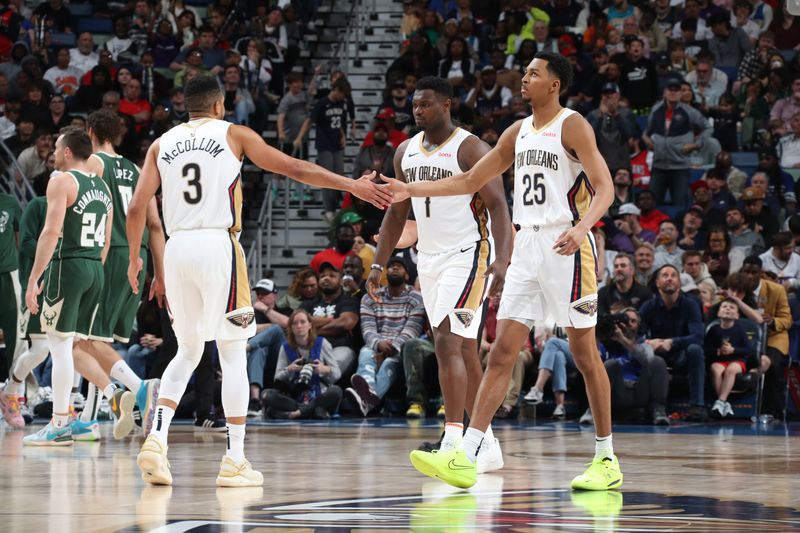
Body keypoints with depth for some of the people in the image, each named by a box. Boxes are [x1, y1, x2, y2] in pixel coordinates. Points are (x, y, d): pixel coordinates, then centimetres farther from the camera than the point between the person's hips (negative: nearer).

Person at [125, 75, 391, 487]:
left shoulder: (162, 144, 15)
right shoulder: (233, 134, 7)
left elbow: (136, 207, 7)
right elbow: (295, 168, 6)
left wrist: (134, 258, 20)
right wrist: (352, 186, 11)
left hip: (176, 248, 4)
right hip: (217, 245, -4)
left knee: (188, 350, 17)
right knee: (233, 353, 3)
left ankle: (156, 438, -2)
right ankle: (234, 460, 0)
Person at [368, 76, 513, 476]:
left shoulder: (469, 149, -11)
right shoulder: (406, 152, 10)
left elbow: (497, 206, -16)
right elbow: (397, 212, 18)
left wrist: (502, 260, -28)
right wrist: (378, 264, 12)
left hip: (467, 255, -8)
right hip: (428, 259, 8)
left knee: (447, 343, -19)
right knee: (464, 350, 11)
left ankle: (453, 440, -22)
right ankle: (486, 444, 16)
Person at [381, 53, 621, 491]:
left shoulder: (572, 126, -6)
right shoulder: (519, 132, 16)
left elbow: (605, 187, -15)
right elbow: (470, 182, 23)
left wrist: (581, 228, -33)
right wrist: (412, 190, 16)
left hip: (566, 246, -7)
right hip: (527, 247, 7)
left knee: (584, 353, -1)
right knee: (501, 353, 0)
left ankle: (607, 459, 8)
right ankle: (465, 458, -6)